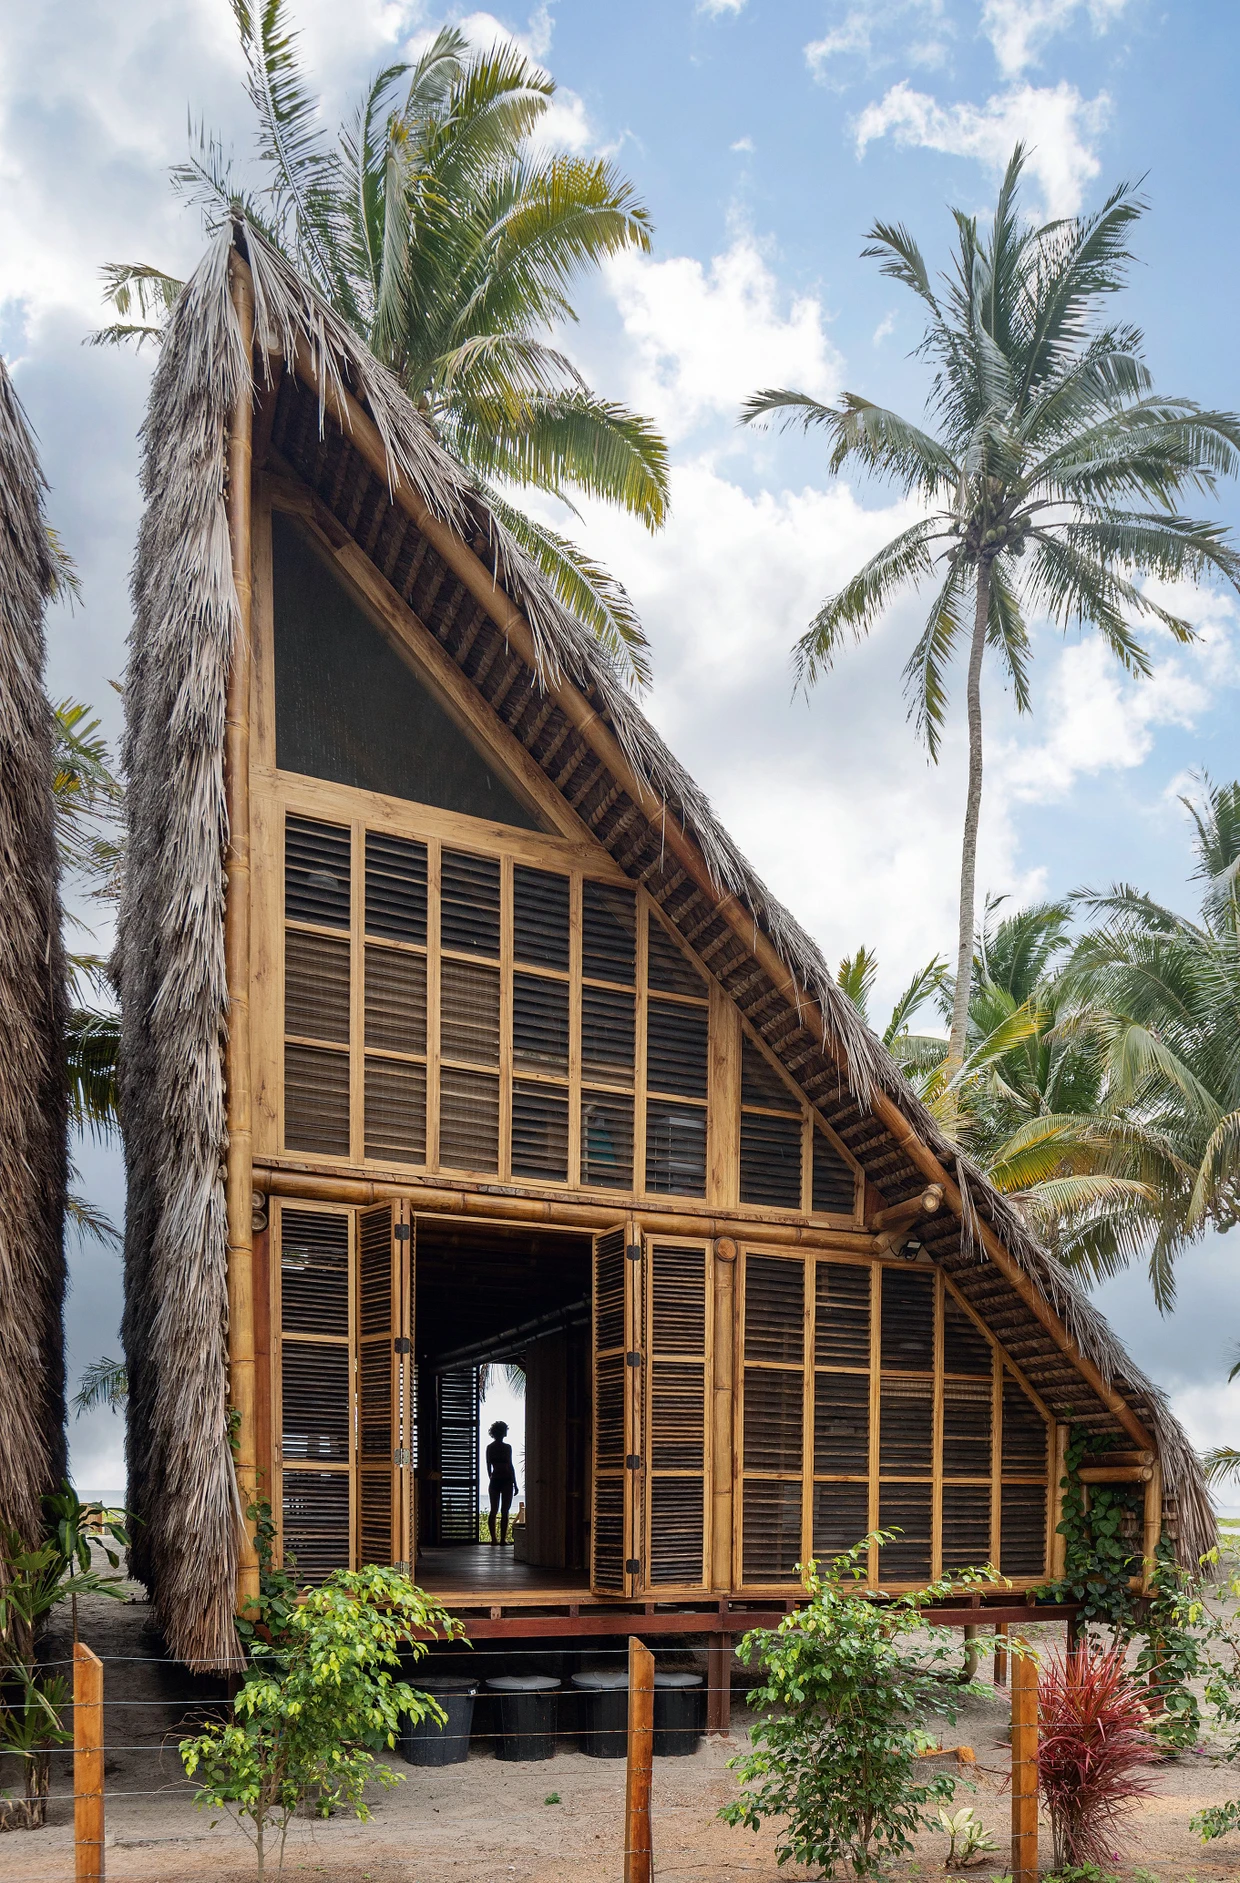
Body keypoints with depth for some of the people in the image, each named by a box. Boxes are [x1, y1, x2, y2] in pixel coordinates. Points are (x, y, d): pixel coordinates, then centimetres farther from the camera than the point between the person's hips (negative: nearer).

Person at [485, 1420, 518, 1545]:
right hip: (506, 1480, -5)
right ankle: (503, 1538, -4)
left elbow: (488, 1466, 11)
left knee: (493, 1510, 11)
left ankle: (494, 1538, 9)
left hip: (494, 1480, 5)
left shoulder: (489, 1447, 5)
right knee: (504, 1511, -1)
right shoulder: (507, 1447, -10)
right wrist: (515, 1484, -5)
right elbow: (510, 1466, -10)